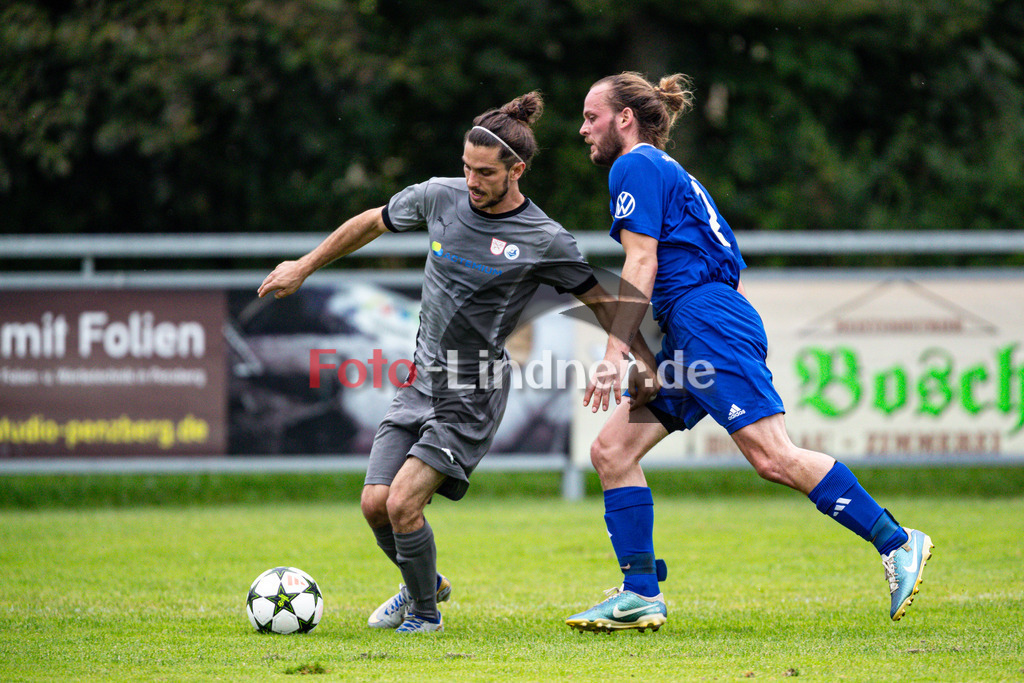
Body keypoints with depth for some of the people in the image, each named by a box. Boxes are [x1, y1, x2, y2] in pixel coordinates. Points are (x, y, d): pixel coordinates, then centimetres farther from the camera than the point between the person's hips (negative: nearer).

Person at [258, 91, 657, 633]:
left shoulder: (545, 241, -11)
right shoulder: (440, 197, -2)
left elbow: (598, 299, 1)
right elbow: (372, 223, 15)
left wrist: (644, 360, -7)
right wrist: (303, 268, 20)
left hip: (474, 393, -5)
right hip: (422, 379, 5)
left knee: (403, 503, -17)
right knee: (374, 503, -2)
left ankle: (425, 612, 8)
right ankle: (424, 584, 28)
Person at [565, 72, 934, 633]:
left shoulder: (636, 167, -1)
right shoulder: (669, 172, 27)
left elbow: (641, 265, -11)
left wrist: (615, 353, -14)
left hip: (708, 321, -10)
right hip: (688, 336, 10)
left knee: (773, 458, -17)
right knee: (612, 450, 4)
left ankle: (897, 543, -16)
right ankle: (640, 595, 1)